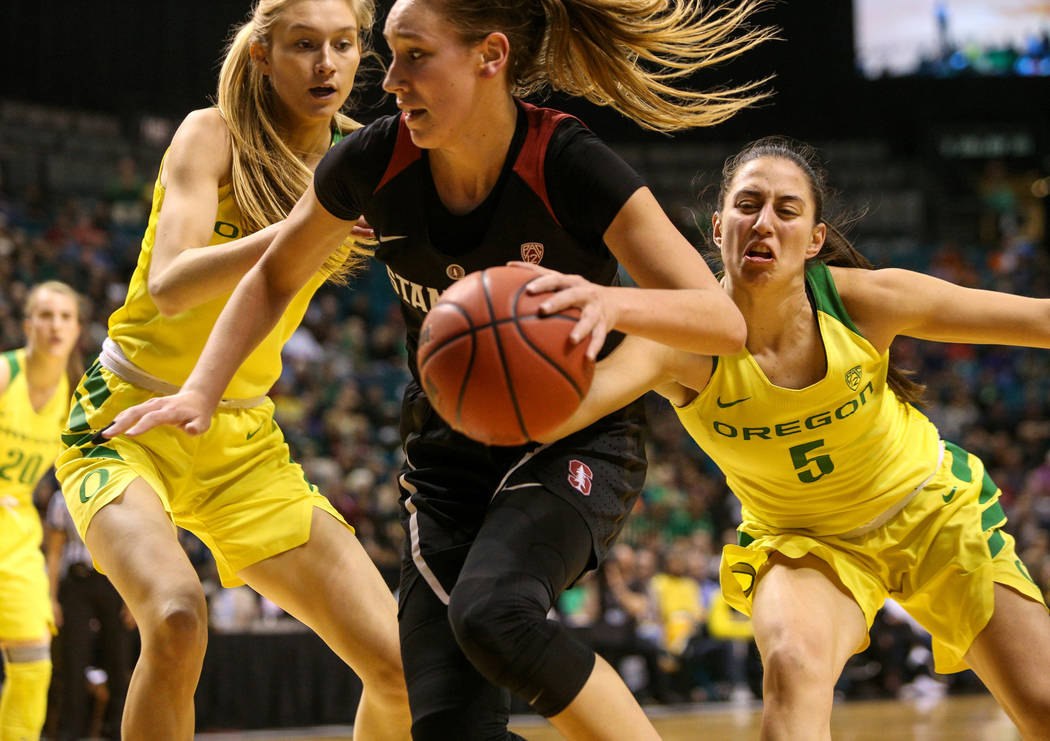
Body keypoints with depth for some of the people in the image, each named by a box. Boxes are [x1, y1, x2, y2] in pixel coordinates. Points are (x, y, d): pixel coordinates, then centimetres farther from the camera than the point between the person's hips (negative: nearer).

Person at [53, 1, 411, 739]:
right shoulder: (214, 136, -13)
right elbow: (169, 285, -27)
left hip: (246, 447, 5)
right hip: (129, 425, -5)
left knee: (402, 668, -4)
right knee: (177, 617, -34)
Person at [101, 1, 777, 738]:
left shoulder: (571, 167, -23)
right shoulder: (374, 161, -11)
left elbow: (725, 320, -26)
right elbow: (273, 279, 8)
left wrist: (612, 302, -45)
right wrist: (201, 390, -7)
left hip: (576, 439, -4)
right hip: (450, 450, 4)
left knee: (491, 613, -35)